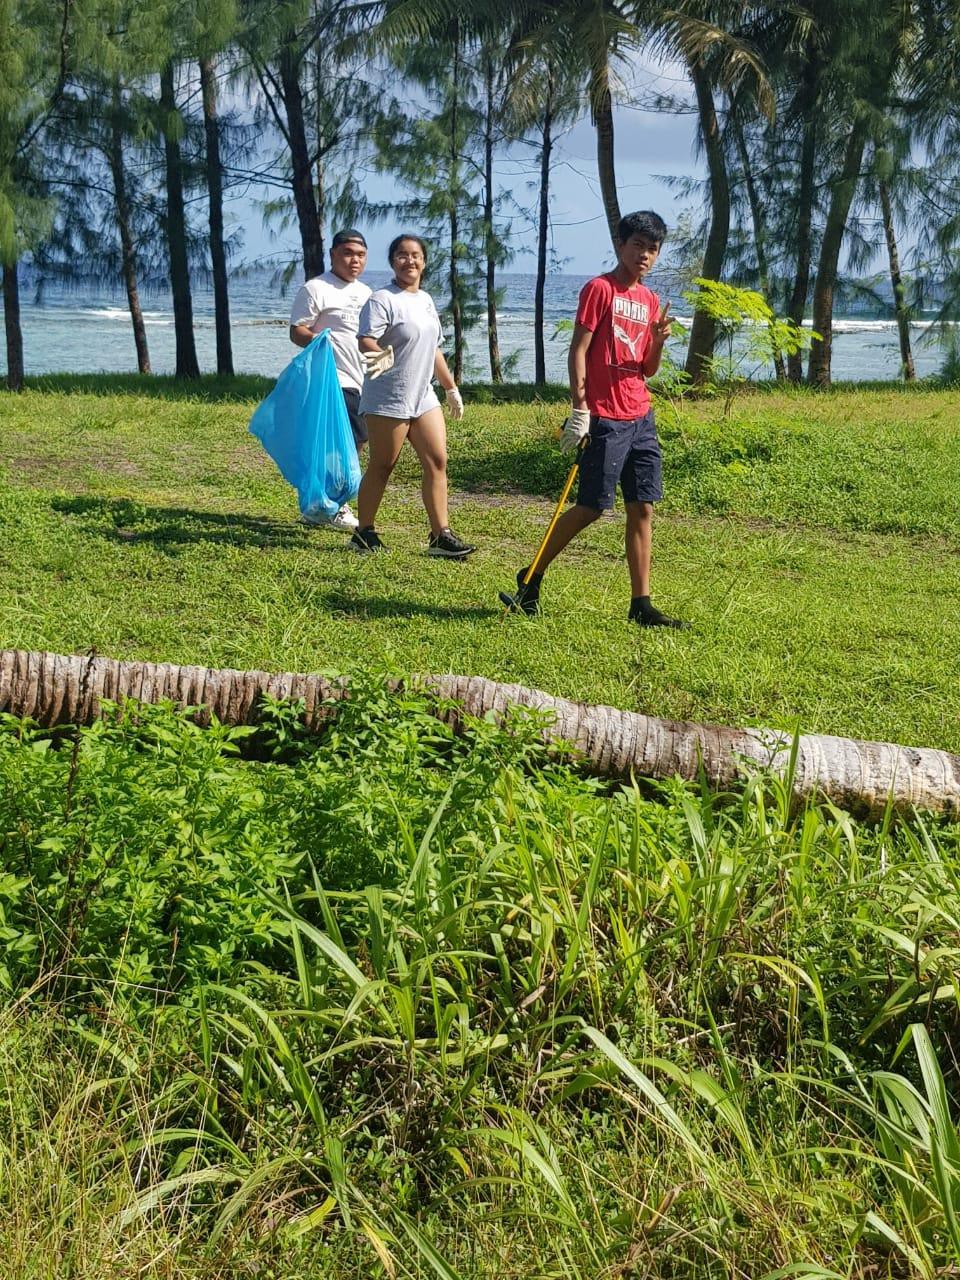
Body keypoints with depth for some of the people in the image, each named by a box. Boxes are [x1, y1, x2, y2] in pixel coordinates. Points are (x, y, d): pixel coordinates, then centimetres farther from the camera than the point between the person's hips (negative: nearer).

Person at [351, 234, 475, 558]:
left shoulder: (426, 300, 16)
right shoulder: (382, 300, -10)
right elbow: (366, 342, -23)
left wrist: (451, 388, 28)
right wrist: (381, 356, -44)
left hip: (423, 397, 8)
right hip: (387, 399, -7)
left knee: (437, 461, 0)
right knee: (381, 467, -1)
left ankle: (440, 535, 3)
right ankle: (364, 533, 11)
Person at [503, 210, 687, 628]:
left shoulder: (649, 300, 15)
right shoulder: (599, 288, -5)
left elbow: (648, 370, 17)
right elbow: (578, 350, -10)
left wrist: (659, 339, -3)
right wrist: (579, 408, -16)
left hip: (641, 418, 7)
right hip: (605, 418, -7)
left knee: (643, 509, 4)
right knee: (591, 507, -3)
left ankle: (641, 605, 8)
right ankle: (530, 579, 13)